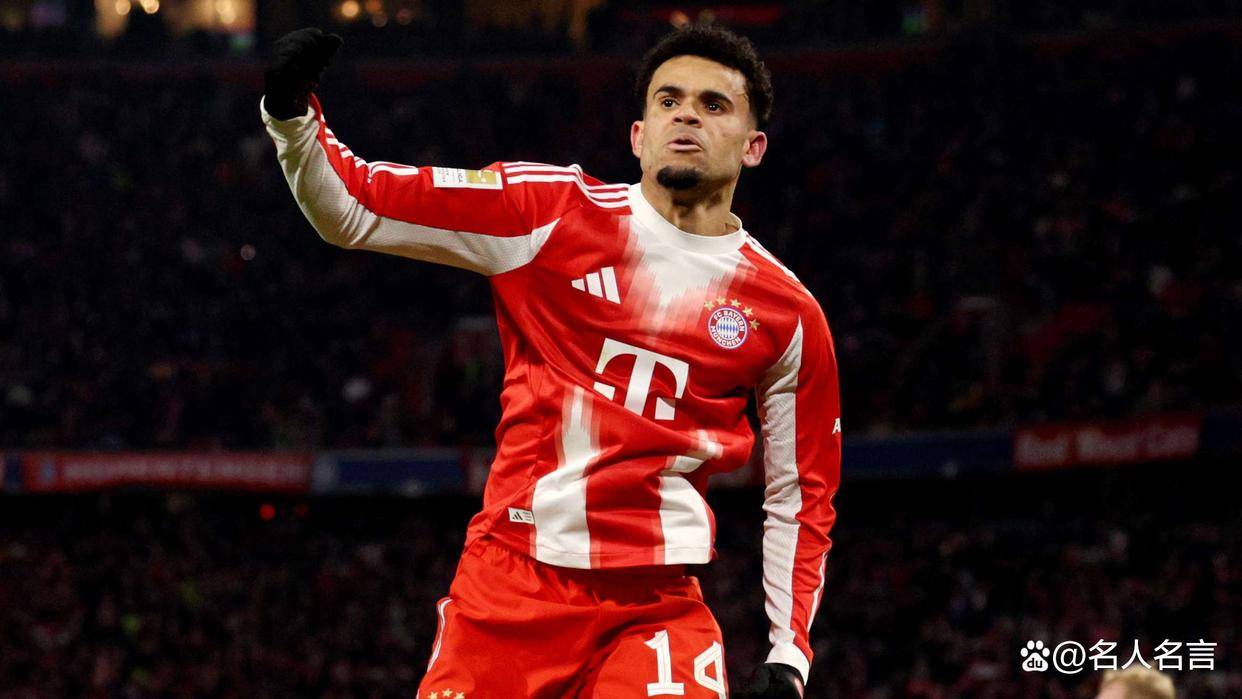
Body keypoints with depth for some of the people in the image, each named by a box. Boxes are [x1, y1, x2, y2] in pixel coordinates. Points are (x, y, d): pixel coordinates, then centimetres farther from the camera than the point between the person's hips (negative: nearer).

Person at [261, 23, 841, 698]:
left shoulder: (789, 315, 7)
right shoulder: (554, 209, 4)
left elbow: (801, 497, 14)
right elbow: (354, 211, 3)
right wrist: (291, 114, -14)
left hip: (654, 607, 0)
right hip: (506, 582, 0)